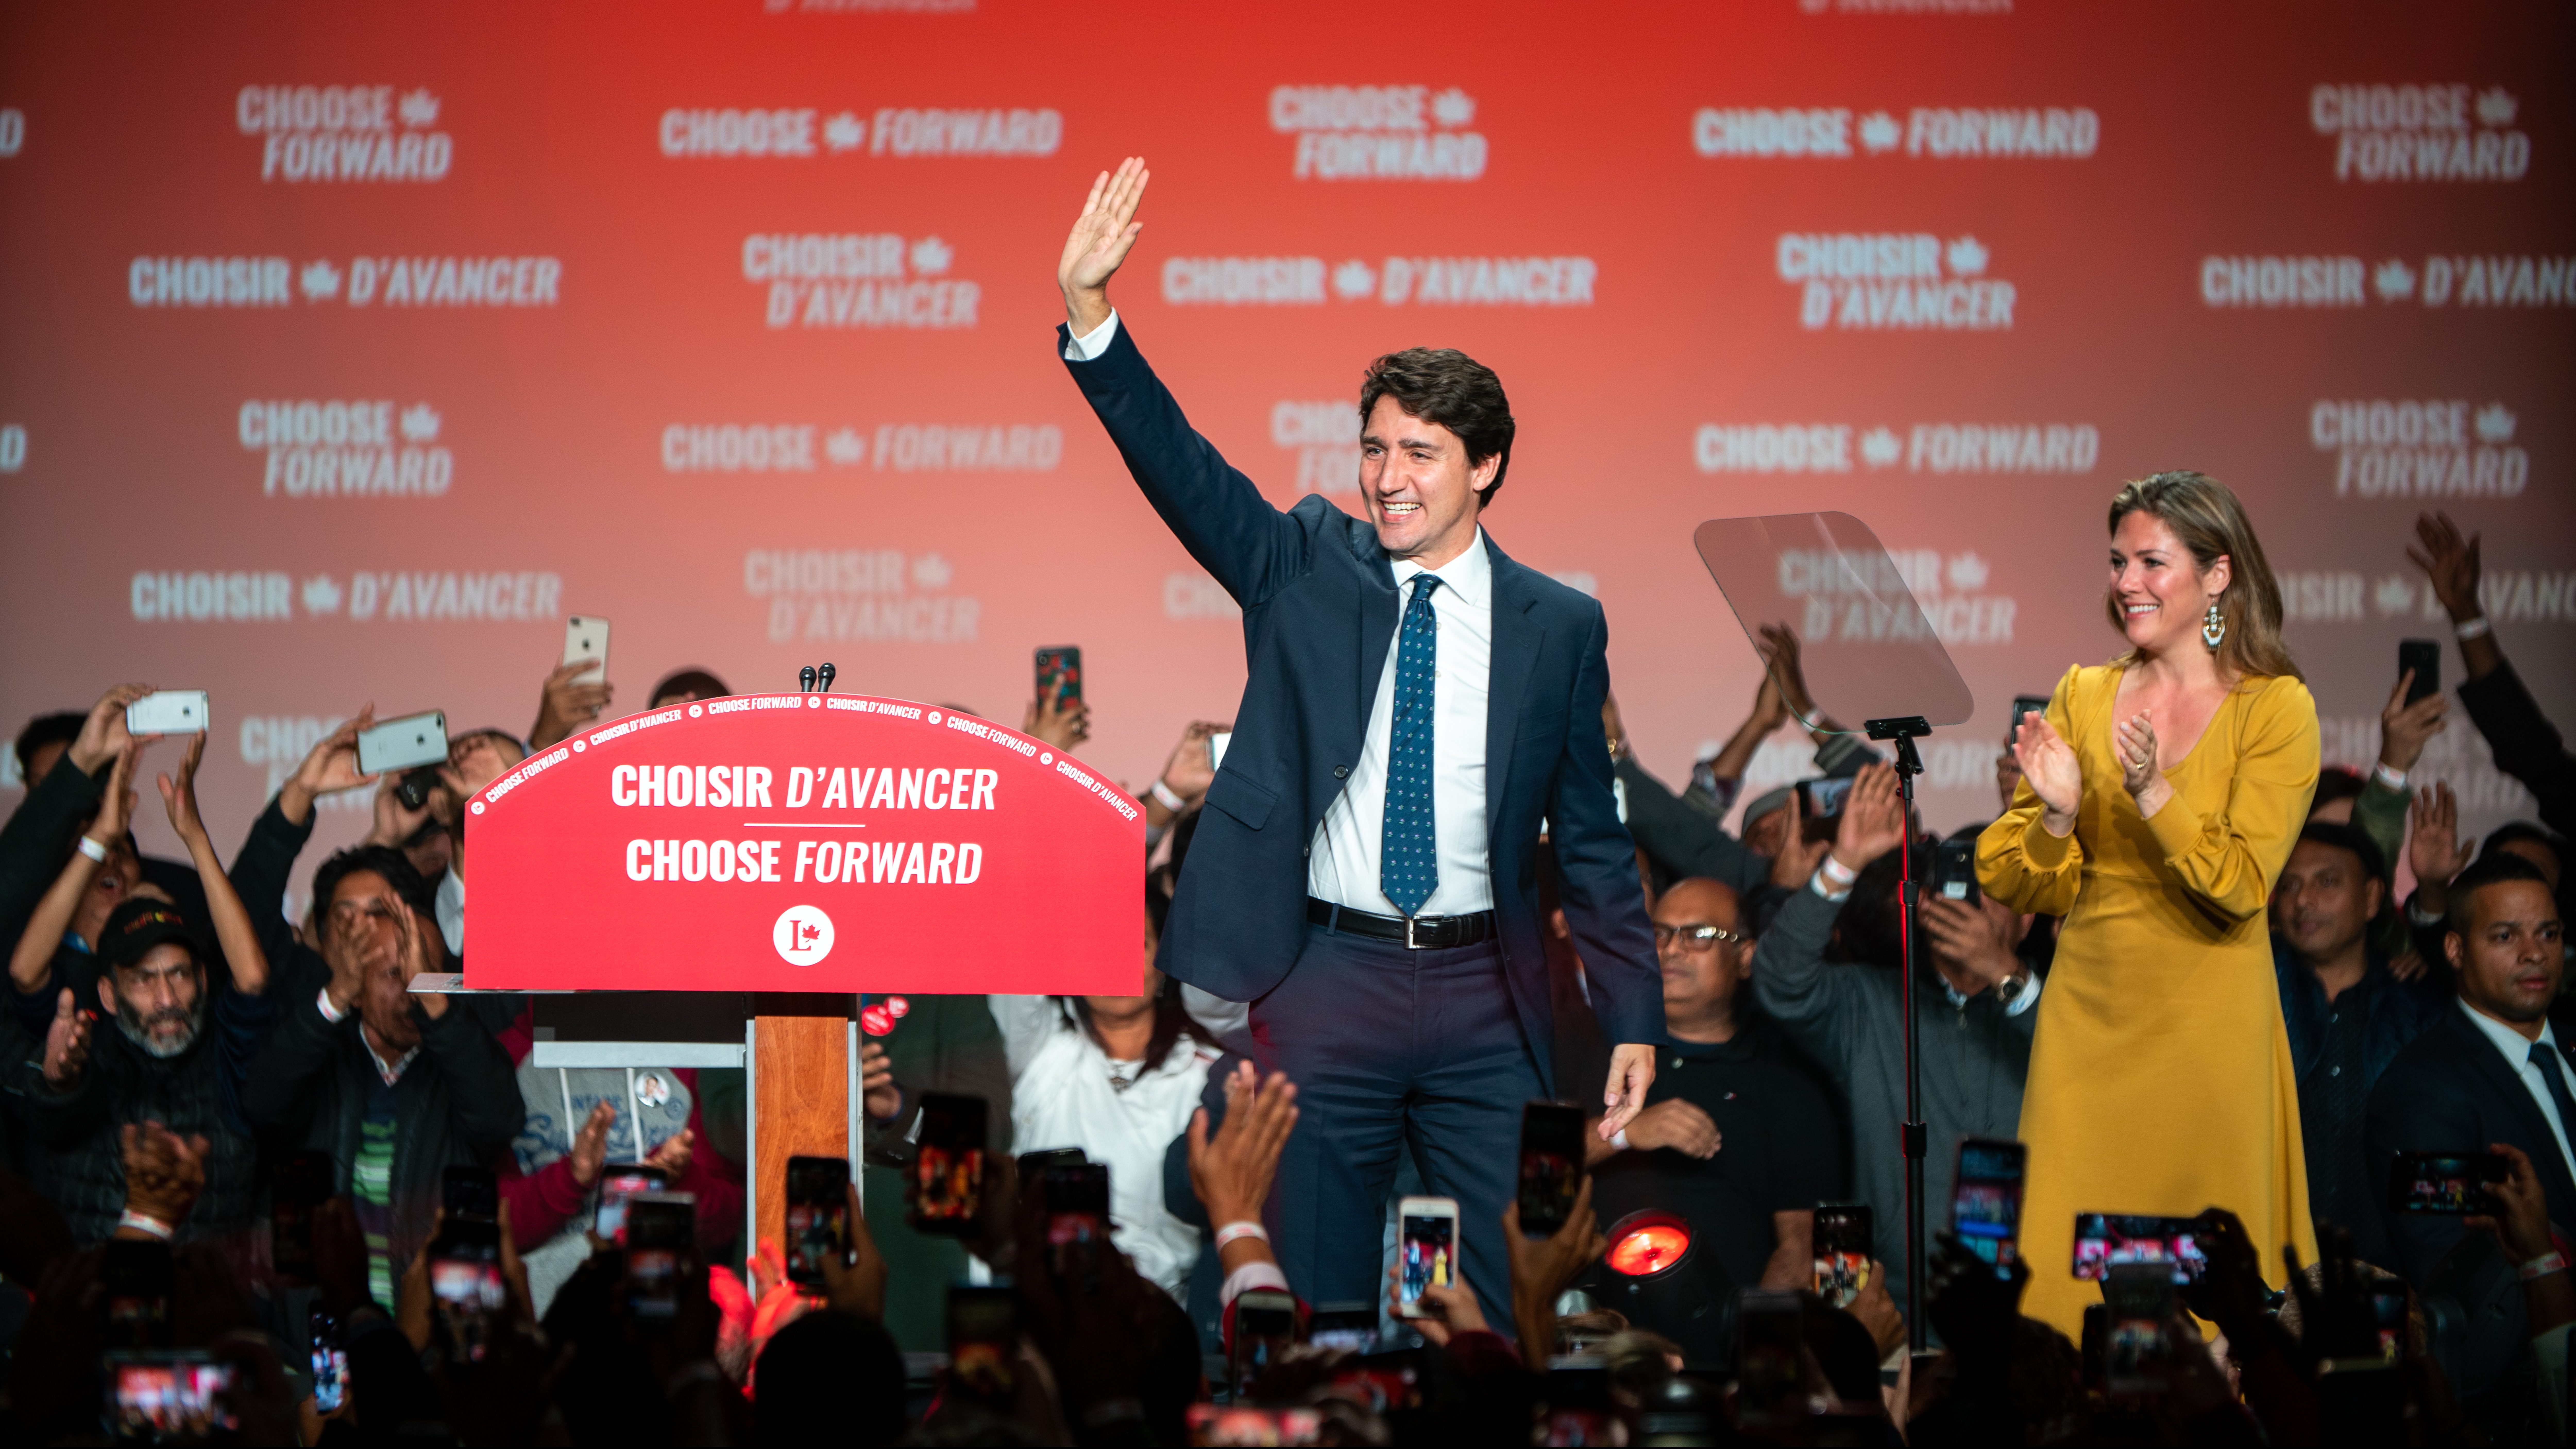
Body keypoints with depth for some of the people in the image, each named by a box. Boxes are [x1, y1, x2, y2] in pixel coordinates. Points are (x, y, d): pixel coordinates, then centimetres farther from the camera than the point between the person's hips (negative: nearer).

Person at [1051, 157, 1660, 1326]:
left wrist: (1634, 1022, 4)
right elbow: (1176, 464, -9)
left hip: (1485, 1002, 0)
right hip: (1324, 981, 0)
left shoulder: (1558, 627, 4)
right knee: (1317, 1299, 5)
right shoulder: (1306, 570, 3)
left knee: (1515, 1300, 2)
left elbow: (1590, 837, 8)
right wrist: (1089, 313, -23)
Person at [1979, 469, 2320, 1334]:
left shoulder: (2275, 708, -2)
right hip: (2087, 1018, 3)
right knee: (2066, 1263, 1)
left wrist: (2153, 794, -23)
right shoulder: (2082, 696, 8)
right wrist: (2058, 813, -12)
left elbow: (2243, 884, -12)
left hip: (2207, 1026, -3)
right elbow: (2028, 888, 6)